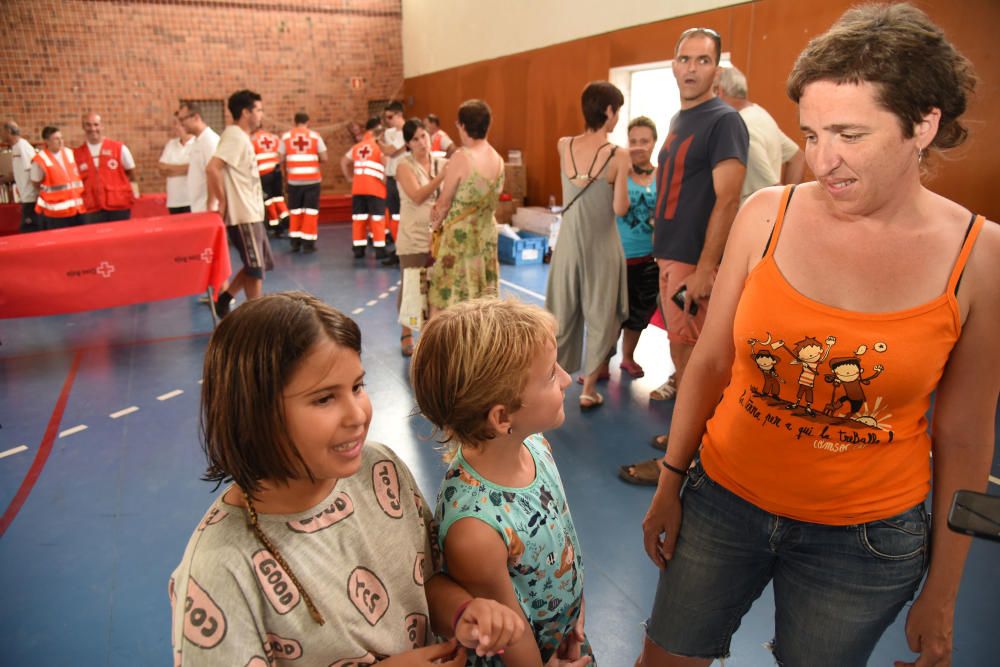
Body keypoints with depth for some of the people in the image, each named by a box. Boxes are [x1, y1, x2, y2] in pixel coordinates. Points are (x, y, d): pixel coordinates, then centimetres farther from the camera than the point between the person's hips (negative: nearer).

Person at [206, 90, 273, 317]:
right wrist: (222, 201, -18)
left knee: (262, 264, 16)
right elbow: (212, 168, -26)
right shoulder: (235, 136, -15)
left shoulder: (241, 137, 14)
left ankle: (224, 299, 22)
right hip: (243, 216, -9)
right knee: (255, 268, -1)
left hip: (251, 213, 9)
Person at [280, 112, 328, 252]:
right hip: (312, 179, -2)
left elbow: (281, 159, 0)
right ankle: (308, 243, 1)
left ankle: (294, 241, 17)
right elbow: (324, 158, -3)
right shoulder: (315, 135, 0)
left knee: (295, 211, 14)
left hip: (294, 180, 2)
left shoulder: (286, 136, 3)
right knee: (311, 211, 3)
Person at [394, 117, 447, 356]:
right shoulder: (405, 166, -6)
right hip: (414, 237, -3)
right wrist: (441, 177, -27)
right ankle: (407, 335, 17)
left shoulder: (442, 163, 4)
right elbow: (417, 196, -21)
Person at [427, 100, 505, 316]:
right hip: (487, 233, 7)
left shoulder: (461, 157, -16)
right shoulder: (498, 159, 3)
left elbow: (444, 202, -9)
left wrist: (435, 224, 11)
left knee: (447, 301, 4)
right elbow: (493, 197, 10)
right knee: (482, 299, 14)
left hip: (459, 235, -6)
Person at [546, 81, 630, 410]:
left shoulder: (563, 146, -2)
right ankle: (588, 389, 17)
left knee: (562, 313, 14)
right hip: (600, 245, -3)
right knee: (600, 315, 10)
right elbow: (620, 208, -12)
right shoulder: (618, 155, -14)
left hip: (569, 241, 4)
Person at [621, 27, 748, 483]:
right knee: (684, 353, 15)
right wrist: (663, 250, 16)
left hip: (695, 261, -8)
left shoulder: (724, 120, -10)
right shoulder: (678, 120, 16)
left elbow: (726, 200, -18)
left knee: (689, 357, -3)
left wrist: (704, 269, -23)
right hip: (670, 256, 8)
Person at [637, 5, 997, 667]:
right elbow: (710, 363, -3)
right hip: (723, 501, 1)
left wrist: (942, 593, 4)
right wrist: (669, 484, 3)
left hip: (864, 540, -1)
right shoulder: (767, 215, -10)